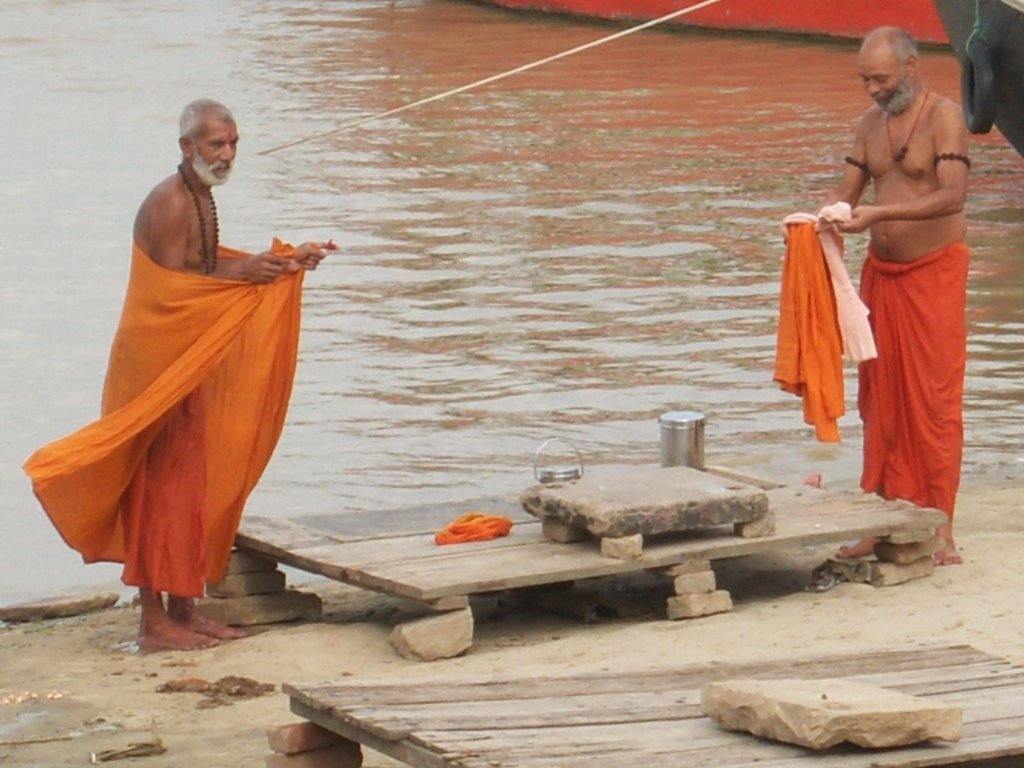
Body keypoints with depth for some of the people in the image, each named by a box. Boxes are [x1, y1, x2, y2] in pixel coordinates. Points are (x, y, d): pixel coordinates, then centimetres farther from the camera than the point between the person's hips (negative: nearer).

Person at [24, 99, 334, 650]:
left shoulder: (199, 198, 14)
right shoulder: (169, 204, -18)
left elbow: (207, 268, 17)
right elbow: (172, 287, -22)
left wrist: (286, 263, 8)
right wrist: (243, 272, -24)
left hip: (191, 365, 10)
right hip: (160, 367, -10)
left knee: (195, 485, 12)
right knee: (160, 485, -7)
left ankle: (184, 608, 19)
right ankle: (154, 620, -3)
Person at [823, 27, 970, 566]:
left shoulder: (944, 117, -11)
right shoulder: (872, 123, 10)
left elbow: (953, 195, -23)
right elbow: (847, 189, 11)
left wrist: (880, 213, -31)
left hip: (934, 272, -6)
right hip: (881, 272, 6)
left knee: (934, 399, -6)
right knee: (879, 397, 6)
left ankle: (940, 527, -3)